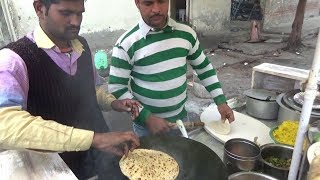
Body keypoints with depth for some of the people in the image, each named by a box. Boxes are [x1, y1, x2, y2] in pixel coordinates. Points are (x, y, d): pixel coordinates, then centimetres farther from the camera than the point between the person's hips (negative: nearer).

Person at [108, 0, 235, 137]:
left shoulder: (186, 33, -5)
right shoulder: (126, 44, -16)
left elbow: (204, 68, 7)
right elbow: (116, 88, -13)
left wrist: (221, 101, 1)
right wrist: (147, 118, -20)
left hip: (181, 117, 4)